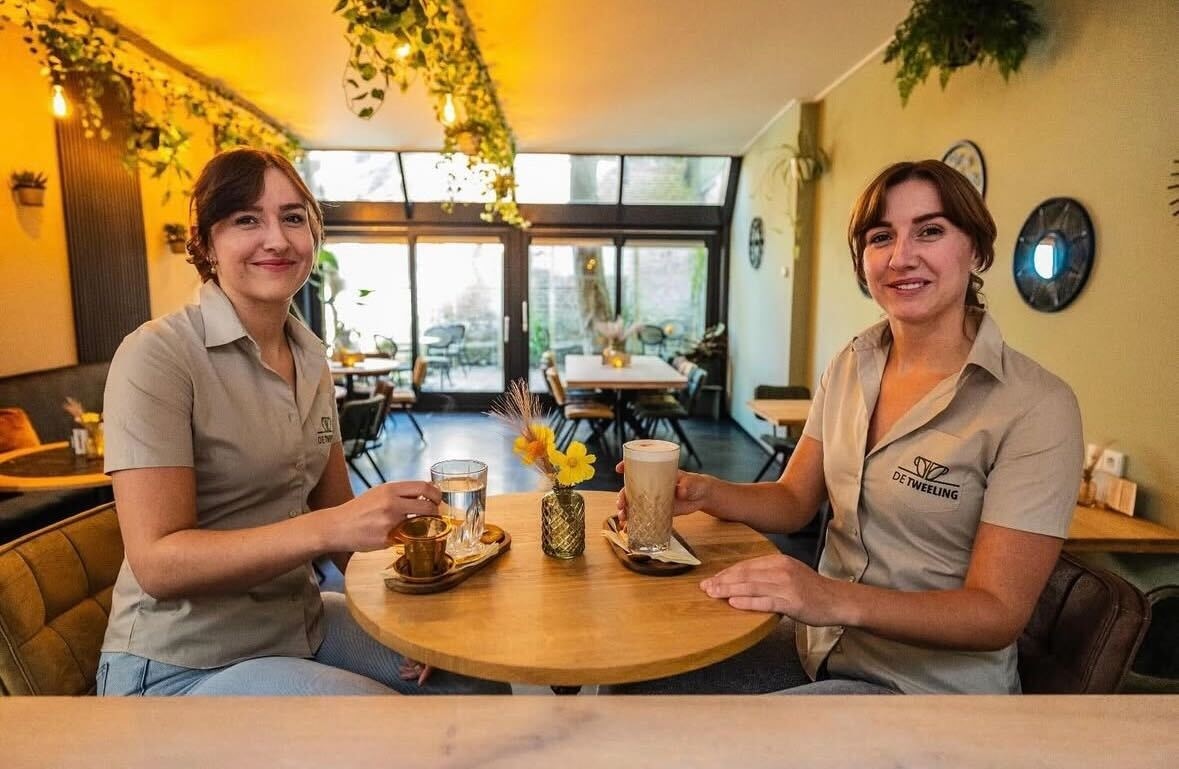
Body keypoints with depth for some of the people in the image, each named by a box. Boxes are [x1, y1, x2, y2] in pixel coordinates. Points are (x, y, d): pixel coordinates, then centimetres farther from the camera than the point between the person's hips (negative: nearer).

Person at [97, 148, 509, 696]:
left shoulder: (311, 357, 2)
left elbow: (337, 512, 5)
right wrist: (325, 529, -35)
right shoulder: (156, 356, -18)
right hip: (183, 666, -6)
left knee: (482, 682, 7)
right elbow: (156, 562, -22)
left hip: (301, 623, 6)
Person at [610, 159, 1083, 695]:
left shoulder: (1035, 407, -18)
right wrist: (708, 493, -15)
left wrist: (838, 600, -35)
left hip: (932, 682, -4)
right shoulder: (849, 367, 0)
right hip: (818, 646, 5)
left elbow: (999, 614, -19)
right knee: (636, 689, -6)